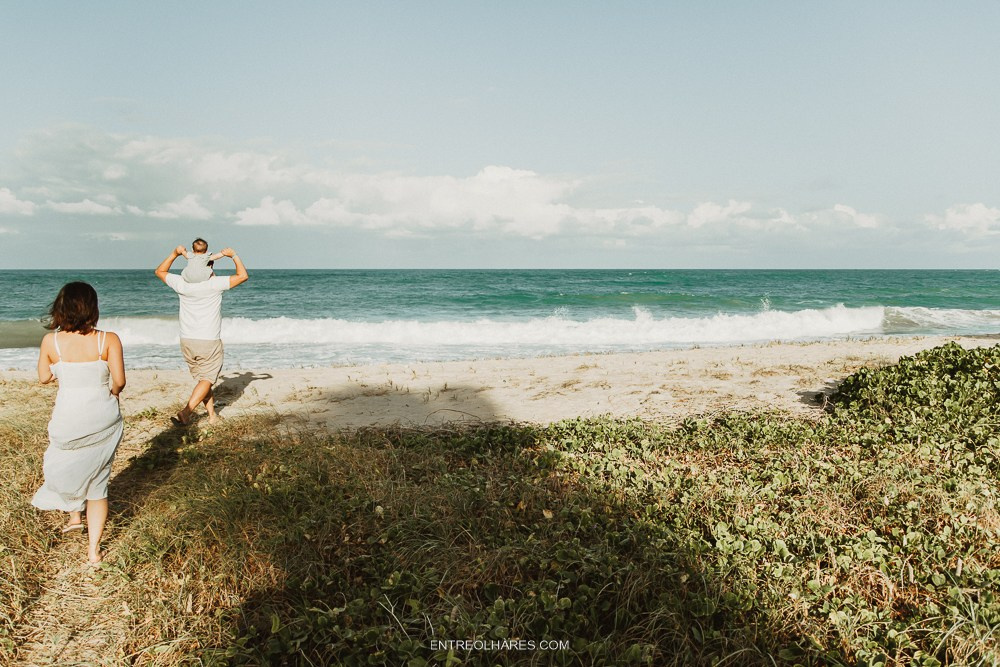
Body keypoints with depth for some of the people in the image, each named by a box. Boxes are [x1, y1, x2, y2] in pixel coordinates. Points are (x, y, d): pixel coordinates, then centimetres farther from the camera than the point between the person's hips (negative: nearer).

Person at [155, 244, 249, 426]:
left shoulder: (182, 284, -3)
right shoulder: (214, 284, -14)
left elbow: (160, 271, 15)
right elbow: (243, 276, -11)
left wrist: (175, 253, 11)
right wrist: (233, 255, -1)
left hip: (187, 341, 4)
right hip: (210, 342, -4)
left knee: (201, 378, 17)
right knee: (206, 380, 3)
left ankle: (212, 414, 18)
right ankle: (186, 412, -13)